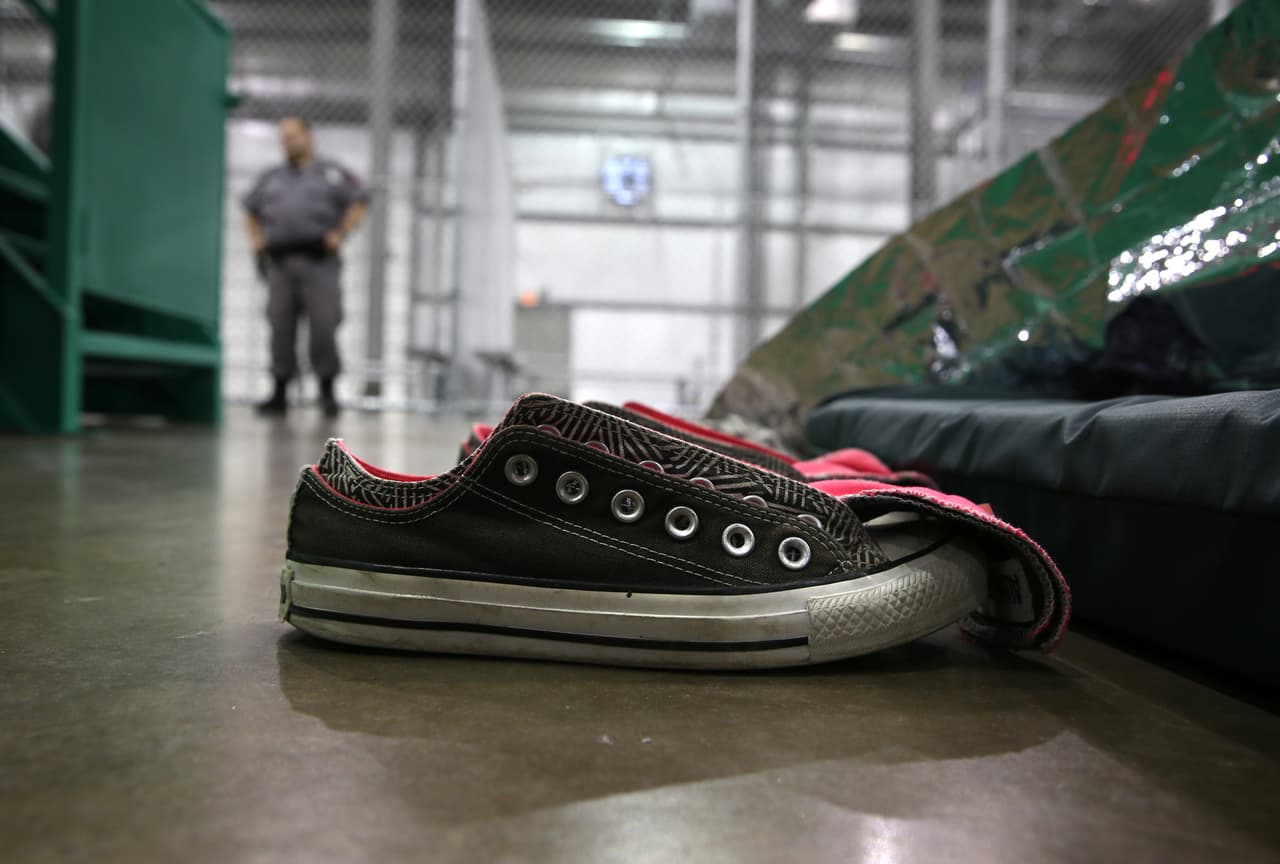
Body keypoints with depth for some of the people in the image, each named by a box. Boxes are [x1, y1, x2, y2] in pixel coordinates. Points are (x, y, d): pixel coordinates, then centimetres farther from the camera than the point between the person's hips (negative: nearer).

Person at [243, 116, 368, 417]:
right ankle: (279, 393, 6)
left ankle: (327, 390, -1)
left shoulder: (331, 173, 8)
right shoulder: (271, 178, 22)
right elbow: (250, 208, 31)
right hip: (280, 262, 4)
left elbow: (360, 201, 1)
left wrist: (341, 234, -9)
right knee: (280, 326, 1)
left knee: (323, 325, -9)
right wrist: (256, 239, 16)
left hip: (319, 261, -4)